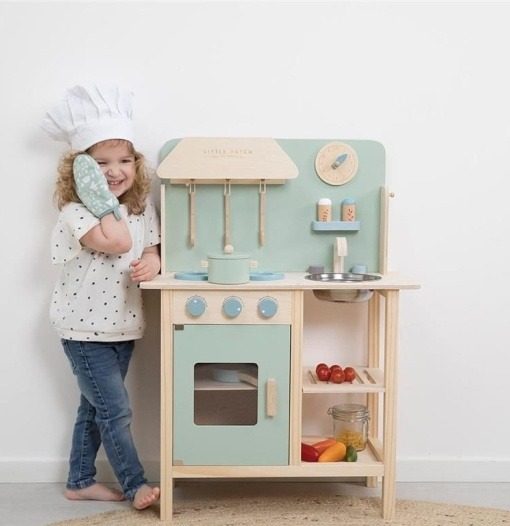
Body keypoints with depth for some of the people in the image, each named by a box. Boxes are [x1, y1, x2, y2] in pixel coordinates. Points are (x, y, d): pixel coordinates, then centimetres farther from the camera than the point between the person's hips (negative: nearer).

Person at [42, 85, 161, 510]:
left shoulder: (142, 208, 2)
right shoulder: (76, 212, -19)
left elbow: (149, 250, 9)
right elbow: (118, 242, -32)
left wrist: (151, 263, -13)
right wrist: (105, 202, -24)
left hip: (122, 326, 7)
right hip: (85, 330, -7)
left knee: (95, 407, 17)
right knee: (116, 410, -2)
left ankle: (81, 481, 31)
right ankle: (136, 485, 13)